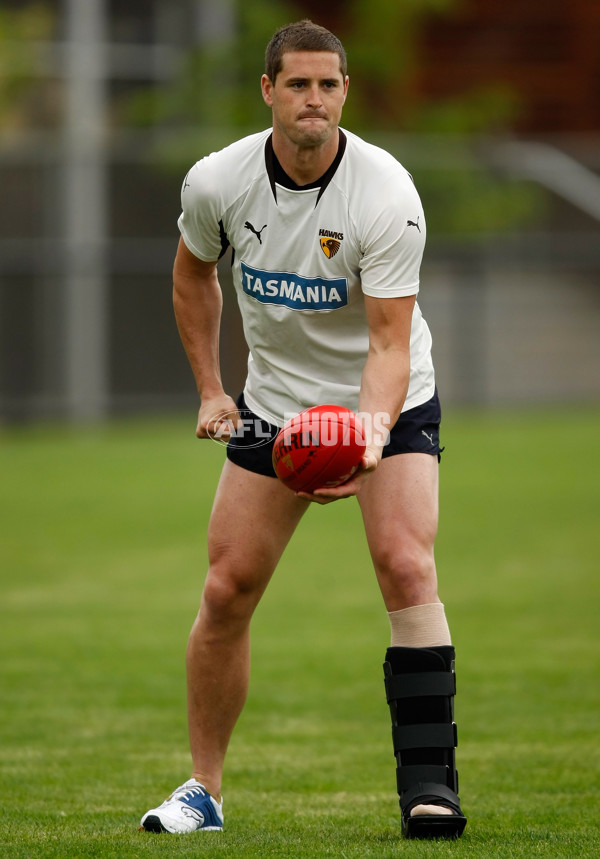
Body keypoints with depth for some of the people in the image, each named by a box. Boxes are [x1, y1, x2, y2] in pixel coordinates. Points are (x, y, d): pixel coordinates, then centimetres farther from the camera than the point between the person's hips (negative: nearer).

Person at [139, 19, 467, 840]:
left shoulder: (387, 194, -23)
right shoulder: (216, 182, -12)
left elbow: (389, 340, -25)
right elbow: (194, 274, 10)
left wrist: (371, 433, -41)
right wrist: (209, 389, 6)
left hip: (388, 403, -3)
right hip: (274, 403, 3)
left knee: (407, 566, -22)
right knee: (227, 589, -2)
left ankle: (427, 781, -19)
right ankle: (204, 789, 13)